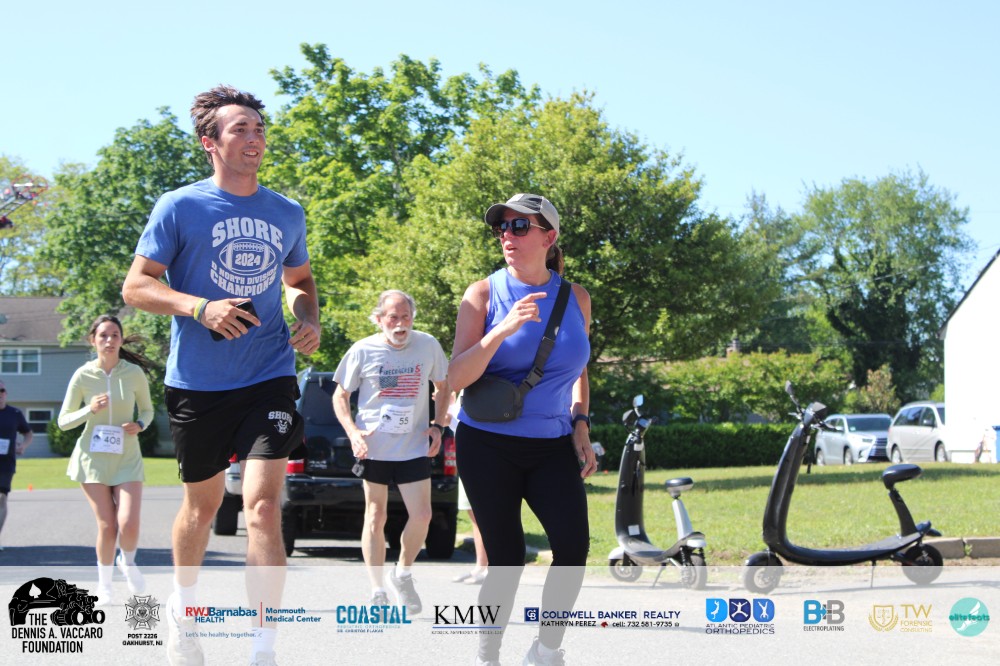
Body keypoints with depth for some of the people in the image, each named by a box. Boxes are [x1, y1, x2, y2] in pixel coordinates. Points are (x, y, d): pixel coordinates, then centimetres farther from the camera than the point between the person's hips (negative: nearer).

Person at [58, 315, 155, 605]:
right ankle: (104, 584, 18)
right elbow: (63, 421, 0)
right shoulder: (83, 375, -5)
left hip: (127, 458, 0)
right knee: (107, 526, -5)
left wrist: (140, 425, -11)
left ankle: (128, 562, 19)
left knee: (129, 524, -15)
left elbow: (147, 409, 11)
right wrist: (90, 410, -18)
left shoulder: (134, 373, -4)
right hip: (93, 457, 0)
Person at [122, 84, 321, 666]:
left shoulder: (288, 214, 7)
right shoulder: (180, 208, -4)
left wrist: (310, 320, 2)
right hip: (198, 381, -1)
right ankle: (183, 604, 44)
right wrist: (201, 307, -22)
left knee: (263, 504, -14)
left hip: (269, 377, 1)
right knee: (204, 502, 15)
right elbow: (136, 286, -6)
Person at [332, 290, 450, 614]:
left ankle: (402, 575, 18)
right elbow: (340, 396, 3)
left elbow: (443, 386, 13)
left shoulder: (428, 346, -2)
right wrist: (352, 432, -12)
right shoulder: (362, 351, -7)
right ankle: (378, 592, 12)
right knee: (375, 517, 4)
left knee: (421, 515, -7)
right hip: (373, 447, -1)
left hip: (414, 447, 1)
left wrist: (437, 424, 0)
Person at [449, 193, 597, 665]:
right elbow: (456, 378, -11)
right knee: (506, 559, -4)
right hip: (489, 445, -2)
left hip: (552, 447, 3)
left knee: (574, 546, -15)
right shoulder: (484, 295, -4)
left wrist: (580, 424, 5)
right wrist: (503, 330, -23)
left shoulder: (575, 298, 5)